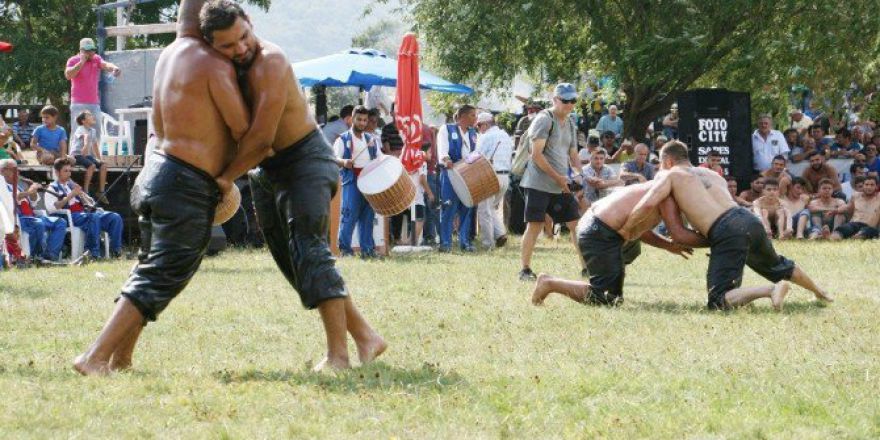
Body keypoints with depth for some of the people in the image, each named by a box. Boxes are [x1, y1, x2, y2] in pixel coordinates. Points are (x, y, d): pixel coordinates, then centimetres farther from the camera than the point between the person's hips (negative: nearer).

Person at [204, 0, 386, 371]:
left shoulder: (269, 62, -27)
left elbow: (261, 138, -29)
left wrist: (226, 177, -18)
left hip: (305, 159, -9)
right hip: (265, 172, 9)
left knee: (308, 250, -21)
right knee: (292, 261, 9)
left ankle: (338, 355, -27)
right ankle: (365, 337, 14)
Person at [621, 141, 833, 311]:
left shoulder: (669, 176, 10)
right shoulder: (711, 173, 30)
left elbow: (648, 204, -6)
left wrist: (627, 228, 9)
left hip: (726, 233, -7)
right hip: (748, 219, 7)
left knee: (718, 300, -9)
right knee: (777, 266, 35)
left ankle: (771, 290, -26)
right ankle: (819, 292, 49)